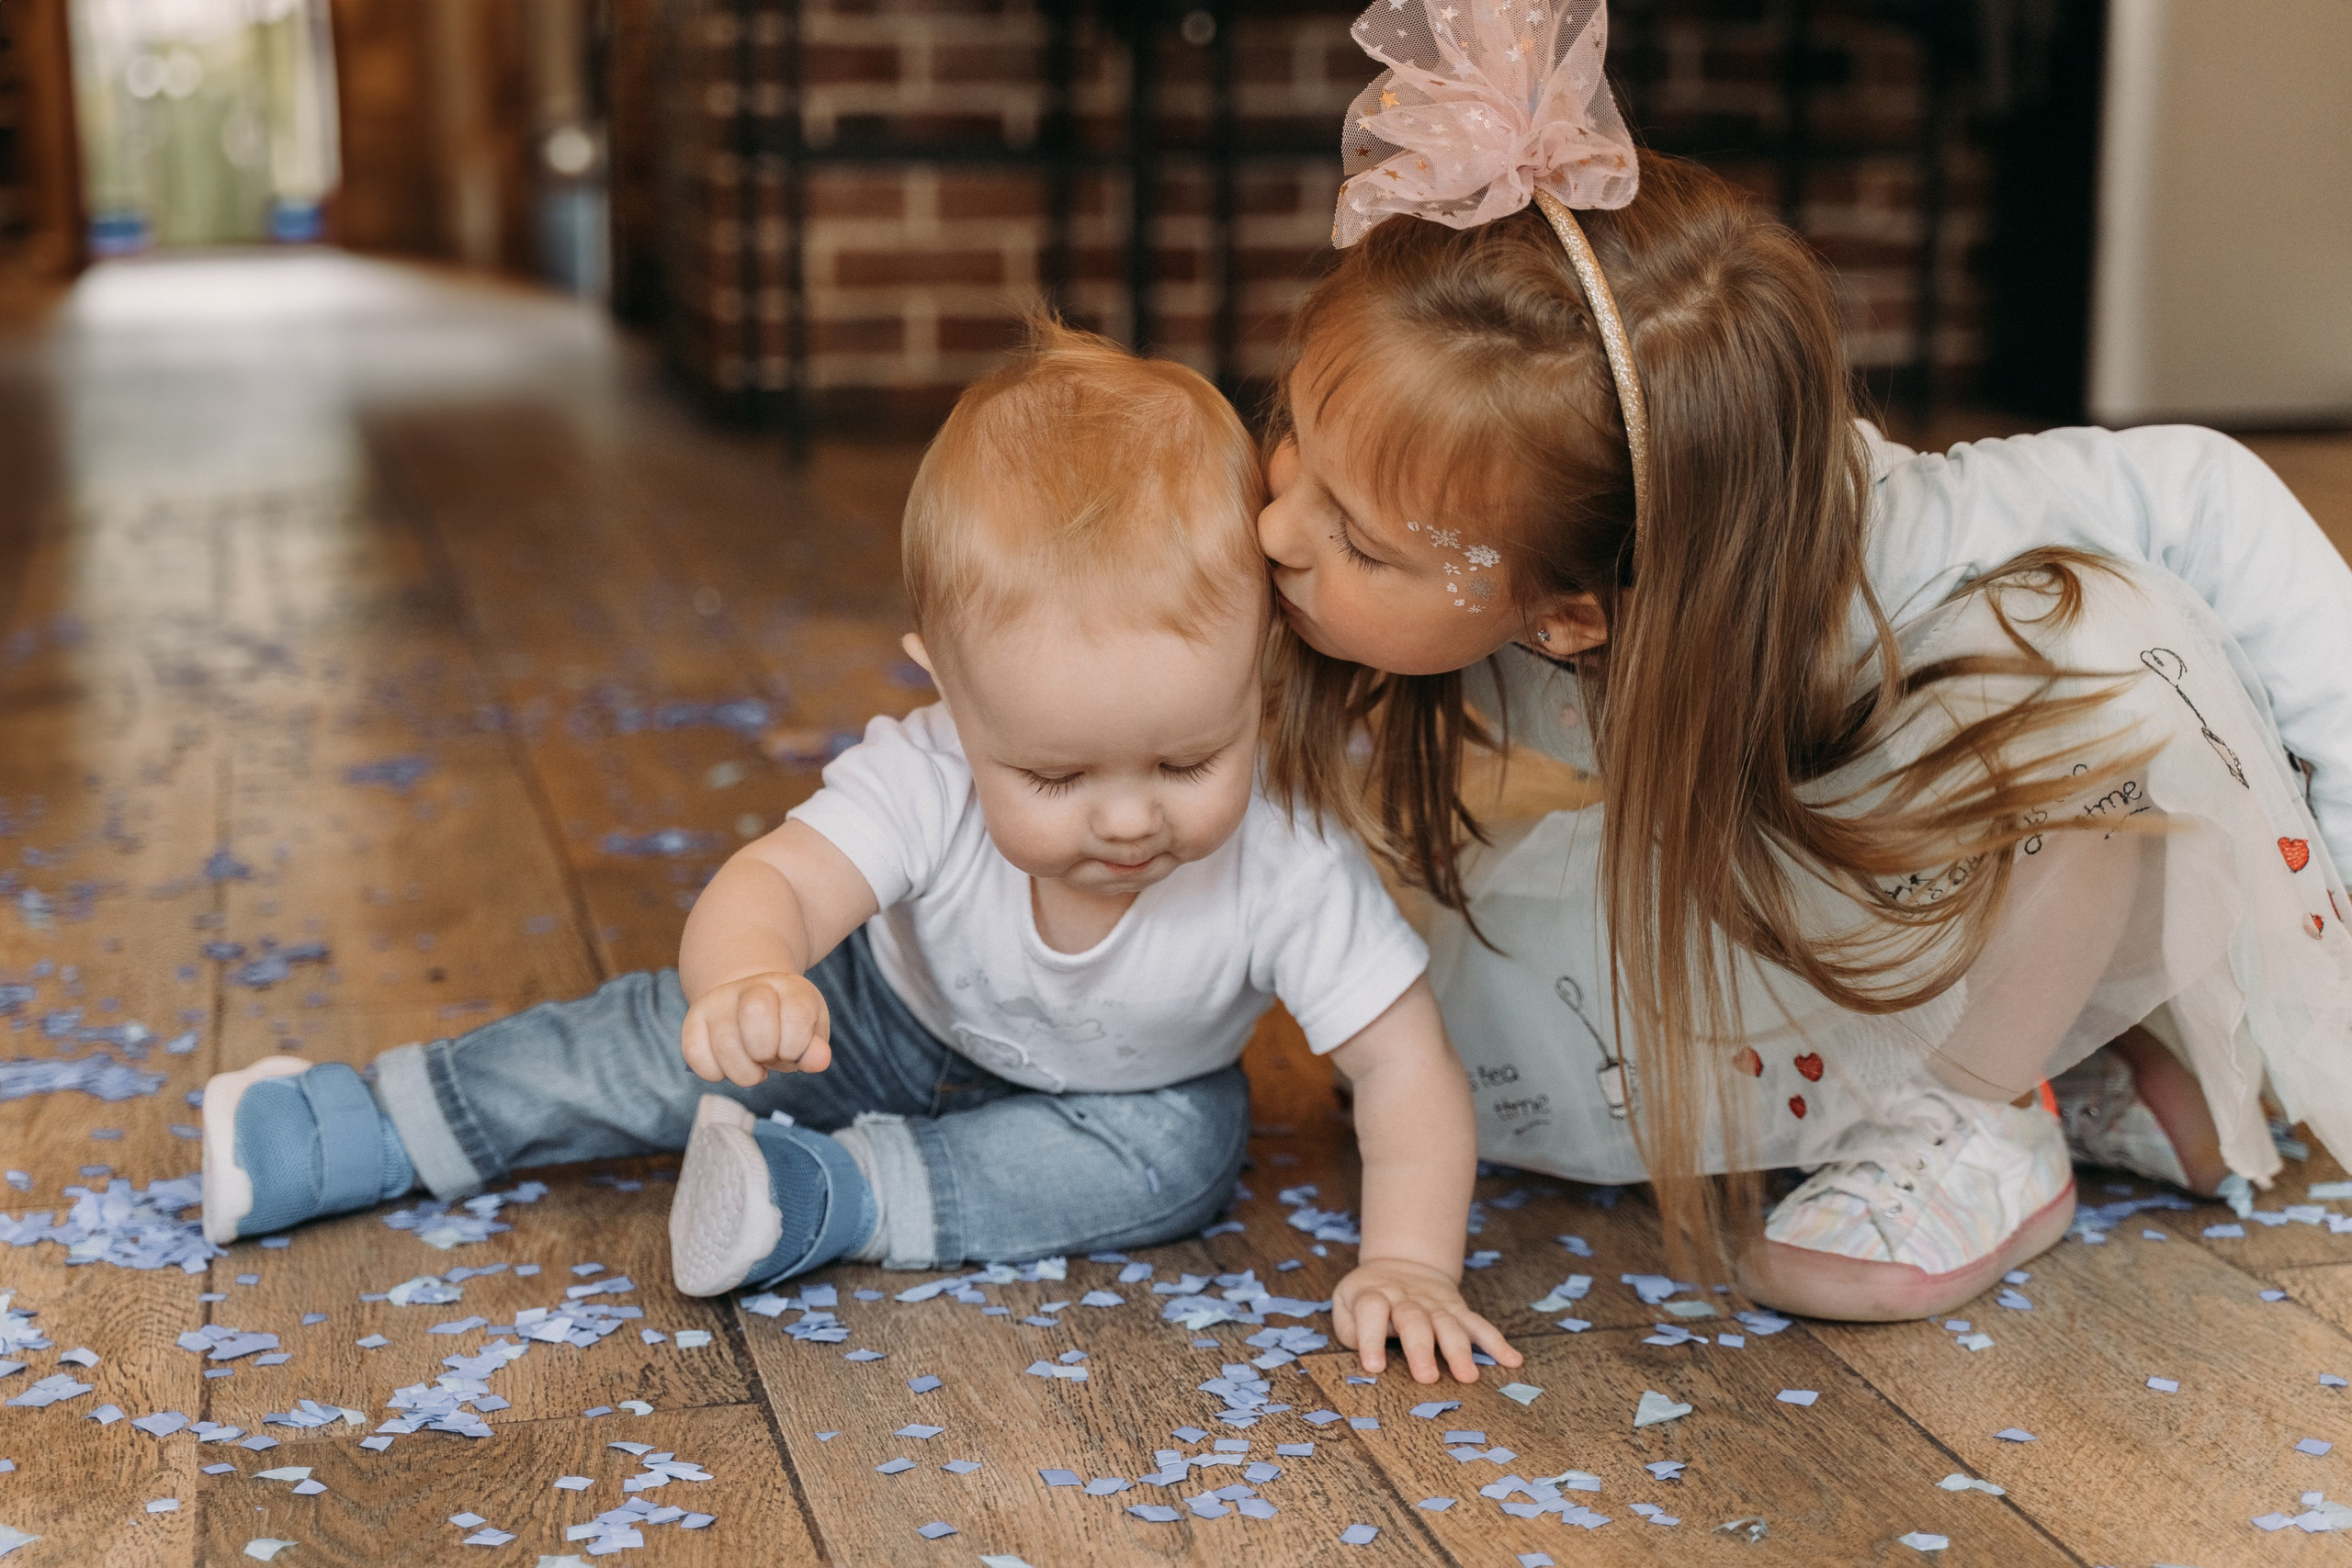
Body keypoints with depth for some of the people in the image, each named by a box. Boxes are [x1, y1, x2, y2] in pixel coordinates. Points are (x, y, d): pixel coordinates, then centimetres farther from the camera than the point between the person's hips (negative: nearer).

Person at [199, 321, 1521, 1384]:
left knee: (1180, 1154, -28)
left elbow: (1407, 1065, -33)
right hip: (894, 1017, 0)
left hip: (1124, 1091, 0)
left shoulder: (1290, 862, -38)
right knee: (689, 1040, -8)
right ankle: (369, 1127, 9)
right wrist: (744, 979, -75)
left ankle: (824, 1196, -26)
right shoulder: (929, 782, -38)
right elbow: (774, 881, -51)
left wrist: (1409, 1260, -45)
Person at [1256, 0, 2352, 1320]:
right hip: (1771, 884, 5)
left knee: (2104, 643, -38)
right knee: (1462, 1017, -20)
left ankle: (1978, 1121, -12)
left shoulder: (1873, 569, -43)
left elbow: (2202, 495, -28)